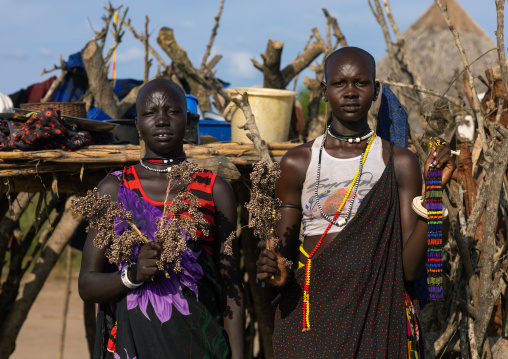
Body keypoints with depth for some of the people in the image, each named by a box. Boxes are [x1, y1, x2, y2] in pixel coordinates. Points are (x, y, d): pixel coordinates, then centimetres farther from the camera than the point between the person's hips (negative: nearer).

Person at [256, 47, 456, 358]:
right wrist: (278, 273, -13)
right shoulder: (298, 162, 3)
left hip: (378, 318, -1)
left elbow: (410, 267, -7)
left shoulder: (400, 163, 0)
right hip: (308, 318, 1)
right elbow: (285, 250, 8)